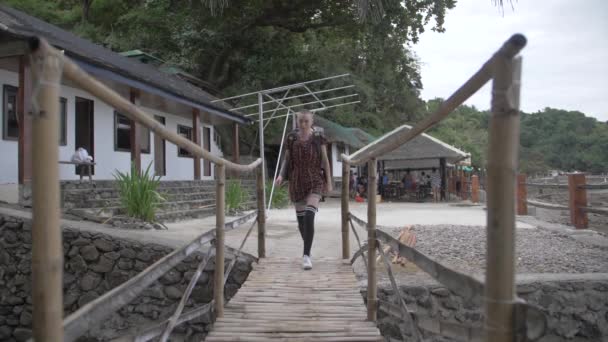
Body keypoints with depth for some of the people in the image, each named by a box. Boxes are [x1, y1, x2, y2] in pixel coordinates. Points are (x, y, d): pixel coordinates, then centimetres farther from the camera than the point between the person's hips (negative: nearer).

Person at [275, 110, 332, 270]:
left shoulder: (318, 137, -5)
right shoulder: (291, 138, 0)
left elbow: (325, 160, 1)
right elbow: (287, 160, 6)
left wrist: (329, 182, 0)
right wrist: (281, 175, -10)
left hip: (315, 182, -3)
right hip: (297, 183, 3)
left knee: (309, 217, -20)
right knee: (301, 218, 11)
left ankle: (306, 255, -16)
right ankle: (308, 250, 33)